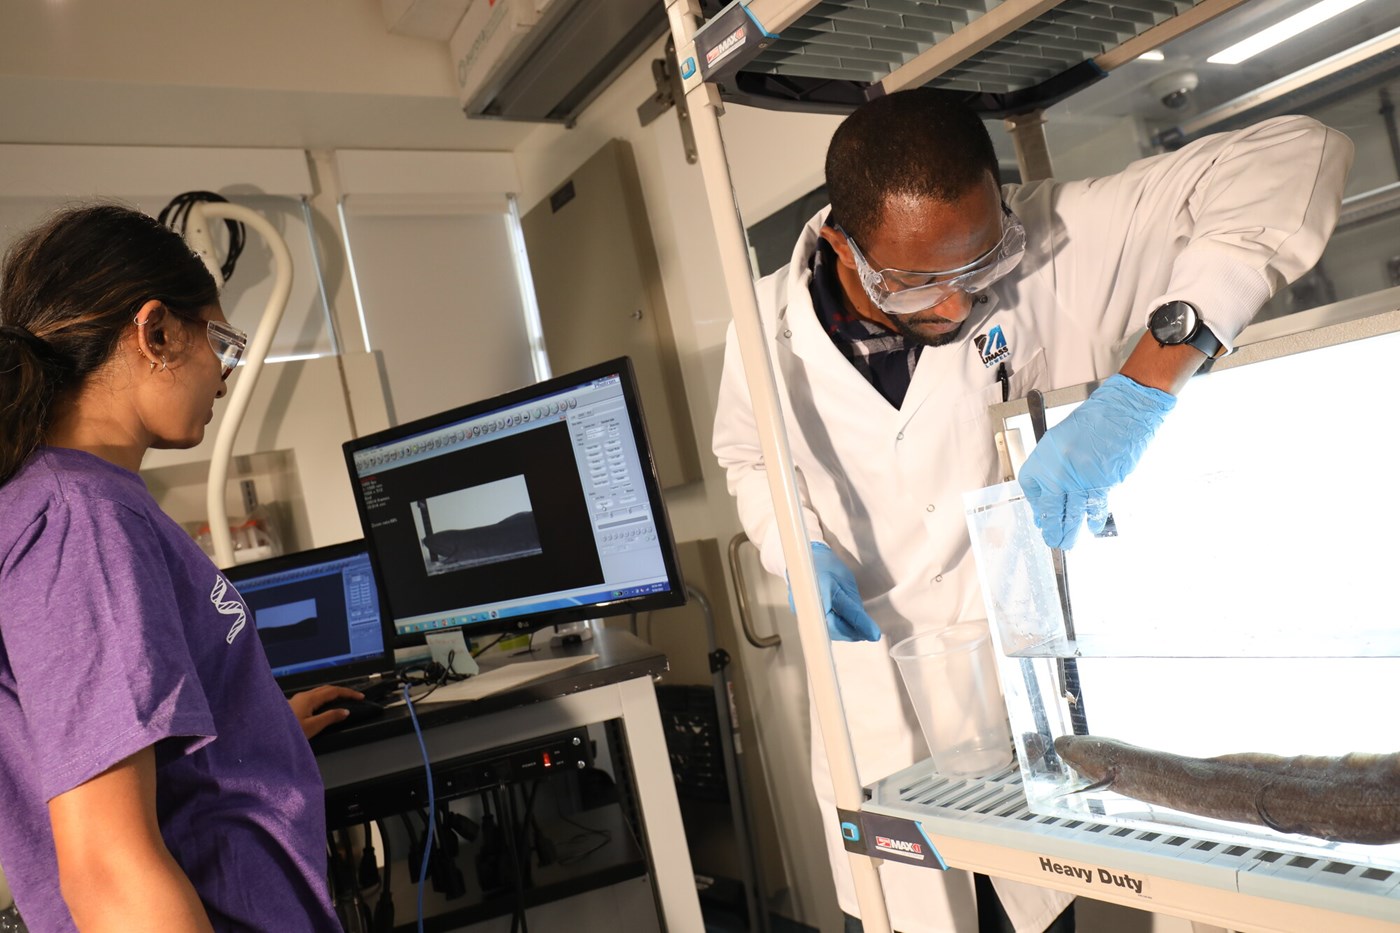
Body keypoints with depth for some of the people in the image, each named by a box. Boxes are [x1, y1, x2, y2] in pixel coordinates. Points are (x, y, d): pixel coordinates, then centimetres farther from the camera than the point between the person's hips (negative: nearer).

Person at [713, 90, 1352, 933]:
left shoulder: (1032, 249, -19)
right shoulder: (770, 327, -11)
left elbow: (1294, 158, -22)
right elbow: (747, 453, 11)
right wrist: (796, 550, -9)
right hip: (874, 687, 1)